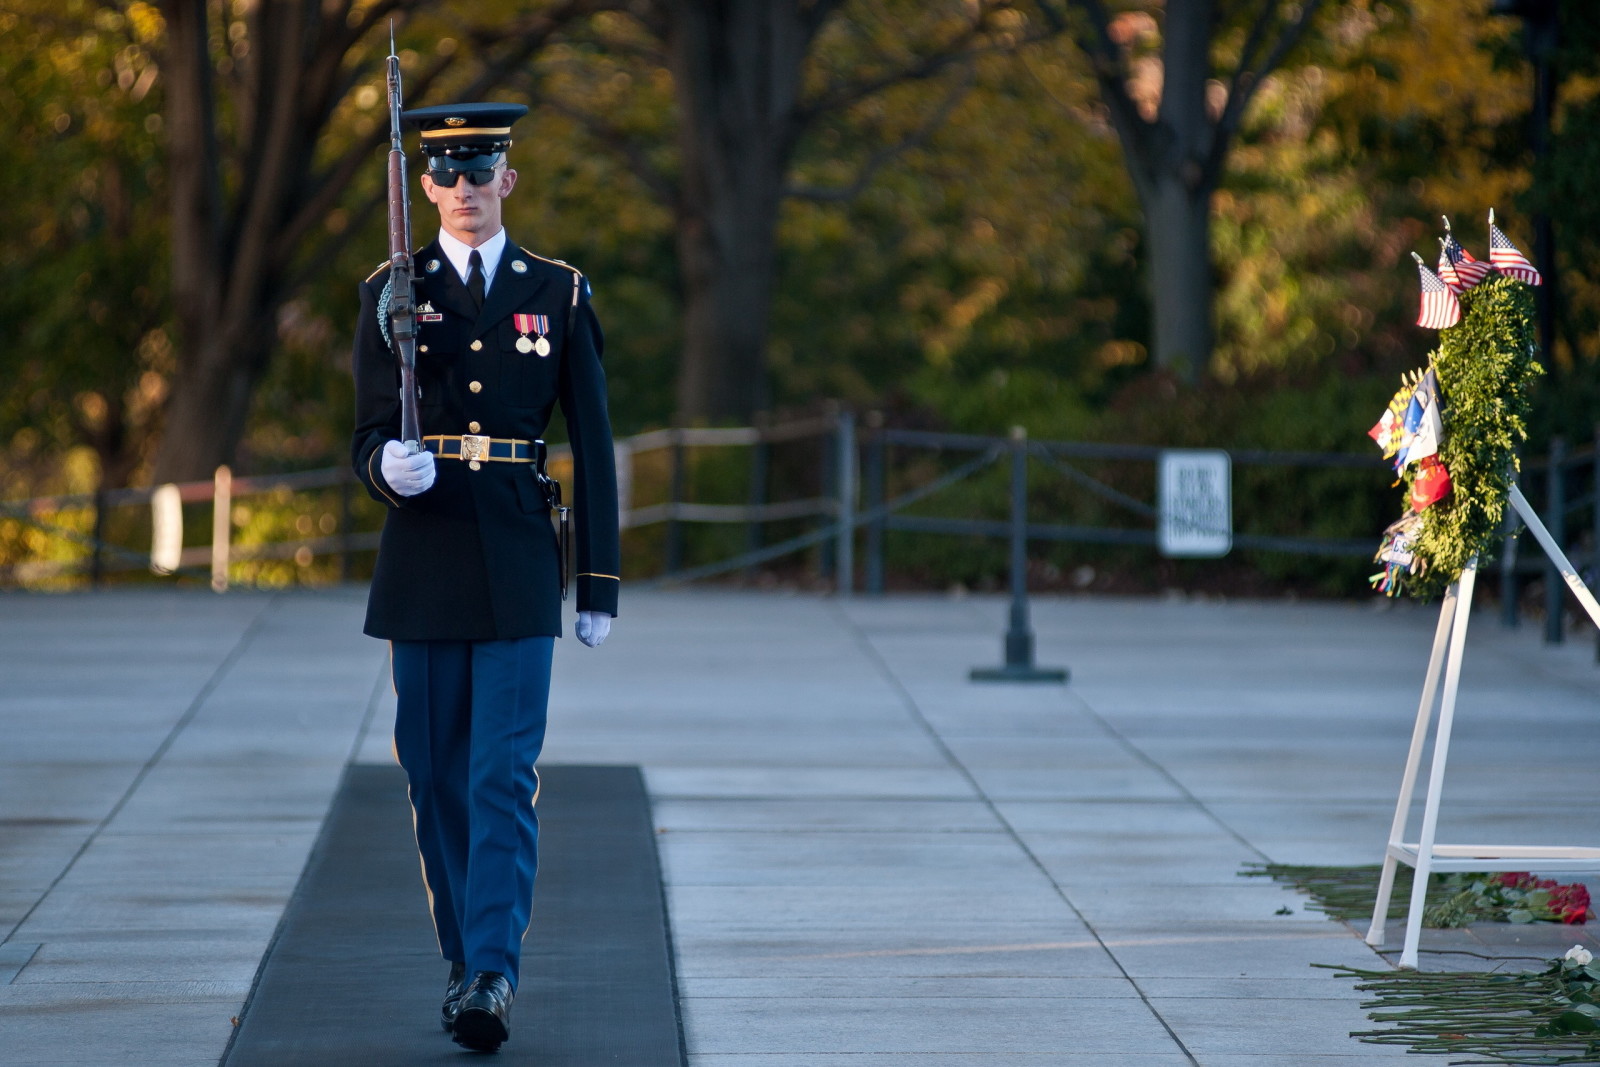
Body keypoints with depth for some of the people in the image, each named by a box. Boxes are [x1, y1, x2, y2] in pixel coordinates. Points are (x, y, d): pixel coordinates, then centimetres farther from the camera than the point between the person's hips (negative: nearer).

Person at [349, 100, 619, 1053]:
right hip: (423, 565, 2)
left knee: (506, 777, -11)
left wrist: (600, 584, 3)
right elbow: (369, 435, 3)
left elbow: (594, 446, 6)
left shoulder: (559, 295, 6)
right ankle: (466, 963, 20)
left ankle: (493, 977, -17)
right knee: (438, 778, 7)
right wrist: (391, 467, -22)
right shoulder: (392, 295, 6)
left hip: (520, 568, -2)